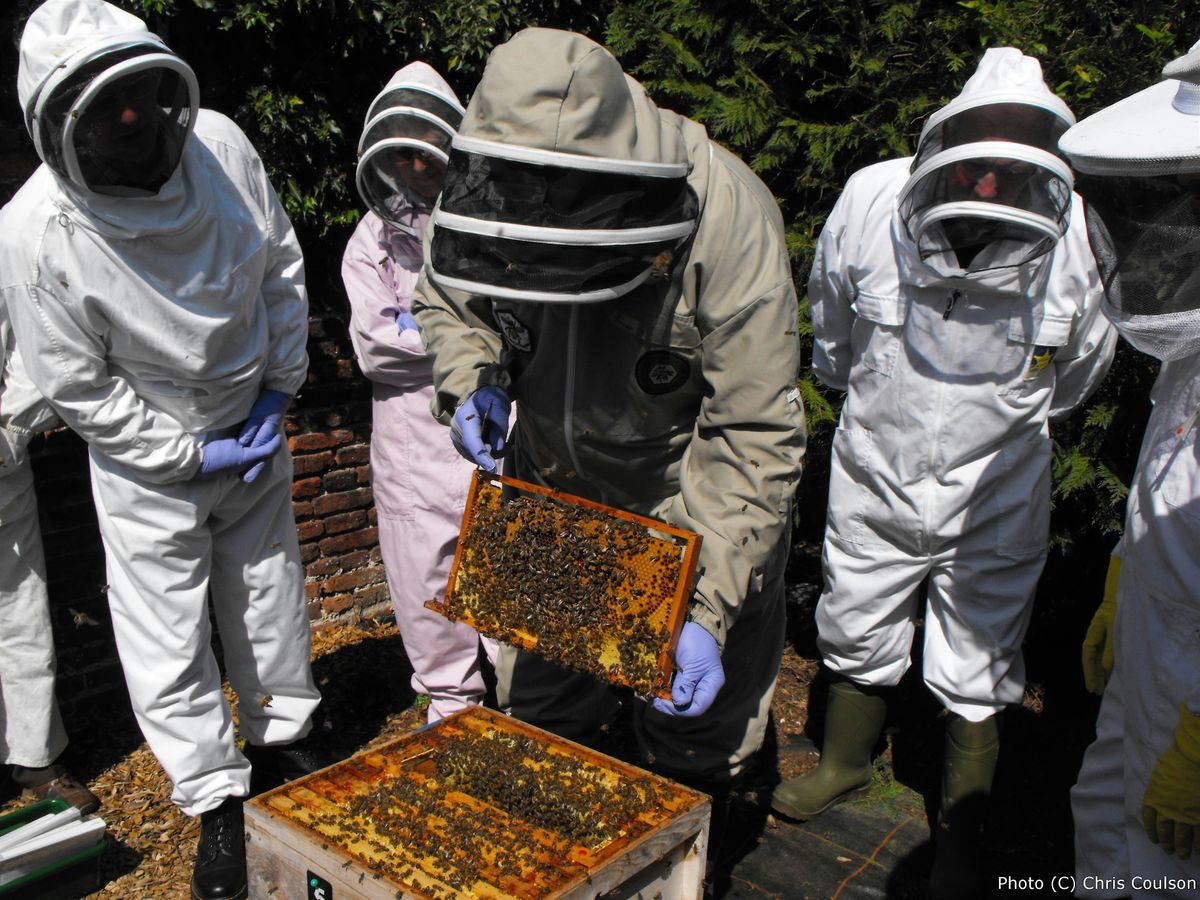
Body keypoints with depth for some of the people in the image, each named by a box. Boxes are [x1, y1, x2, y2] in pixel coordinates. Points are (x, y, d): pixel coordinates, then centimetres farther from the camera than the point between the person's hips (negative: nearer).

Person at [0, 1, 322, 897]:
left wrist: (279, 388, -5)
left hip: (255, 430, 4)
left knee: (271, 596, 18)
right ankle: (217, 802, 25)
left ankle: (282, 739, 42)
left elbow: (281, 266, -1)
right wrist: (192, 455, -15)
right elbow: (80, 389, -15)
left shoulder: (221, 144, -17)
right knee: (167, 637, 4)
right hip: (147, 456, -3)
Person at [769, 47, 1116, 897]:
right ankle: (846, 763, 49)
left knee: (979, 678, 12)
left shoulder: (1073, 233, -20)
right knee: (857, 636, 20)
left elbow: (1080, 366, 4)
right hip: (875, 475, 2)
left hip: (992, 497, -1)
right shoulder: (871, 201, -18)